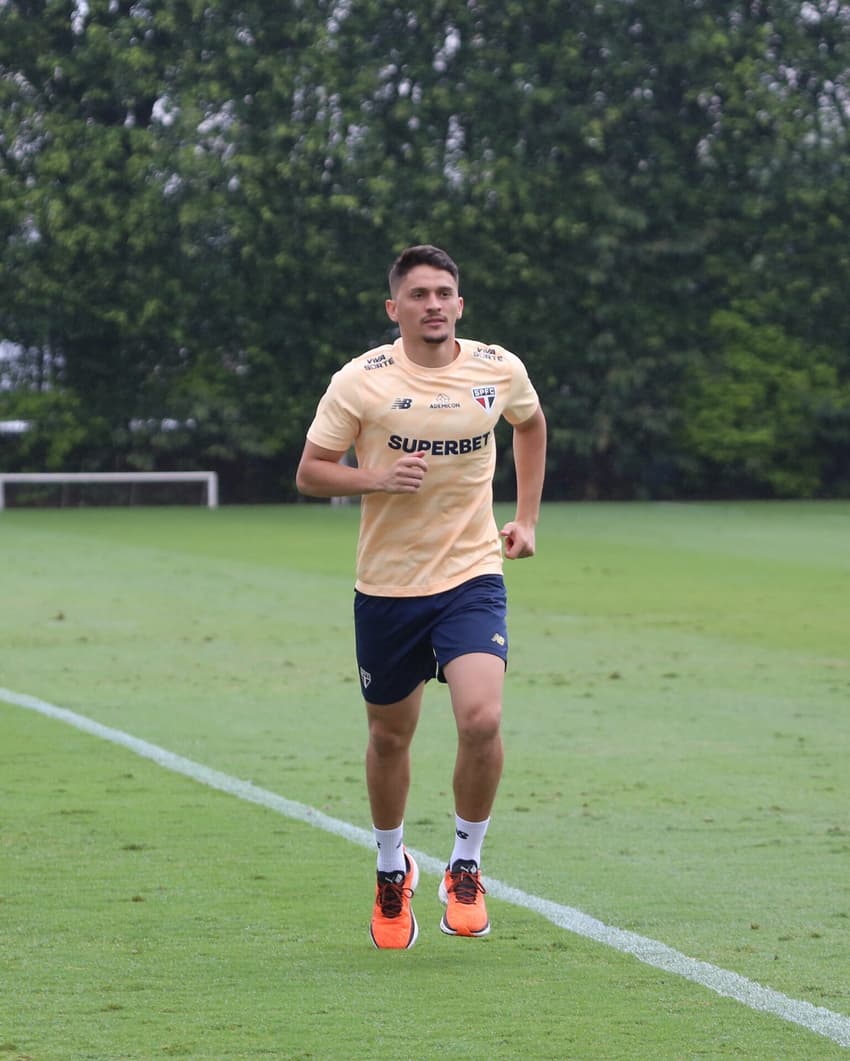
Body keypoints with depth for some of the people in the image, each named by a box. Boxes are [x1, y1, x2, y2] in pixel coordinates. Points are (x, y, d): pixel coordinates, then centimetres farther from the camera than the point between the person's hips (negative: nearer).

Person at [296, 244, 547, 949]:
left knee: (481, 719, -21)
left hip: (473, 577, 0)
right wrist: (376, 477, -20)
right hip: (387, 585, 0)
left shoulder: (499, 370, 0)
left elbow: (531, 424, 23)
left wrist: (526, 518, 18)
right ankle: (392, 872, 36)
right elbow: (310, 472, -2)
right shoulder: (361, 381, -7)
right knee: (390, 735, 10)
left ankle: (466, 869, 1)